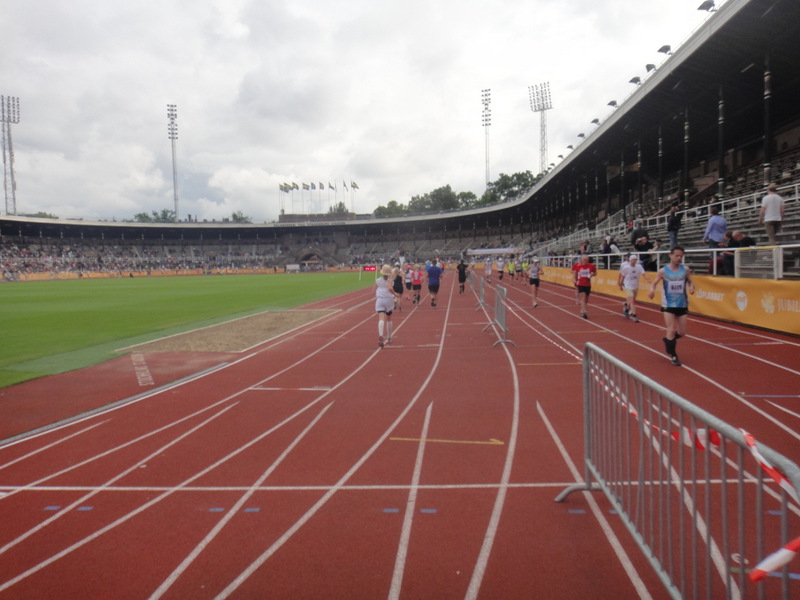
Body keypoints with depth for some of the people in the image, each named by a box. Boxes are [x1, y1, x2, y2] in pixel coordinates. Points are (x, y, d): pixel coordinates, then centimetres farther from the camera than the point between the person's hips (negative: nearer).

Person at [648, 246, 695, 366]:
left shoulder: (685, 269, 0)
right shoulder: (663, 271, -6)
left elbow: (690, 281, 10)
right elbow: (654, 283, -1)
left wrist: (691, 287, -14)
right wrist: (652, 290, -23)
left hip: (682, 305, 3)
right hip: (668, 305, -3)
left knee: (682, 332, 6)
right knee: (671, 330, -8)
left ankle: (667, 340, 38)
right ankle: (673, 356, 5)